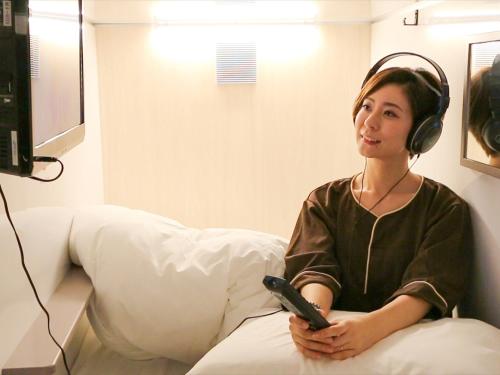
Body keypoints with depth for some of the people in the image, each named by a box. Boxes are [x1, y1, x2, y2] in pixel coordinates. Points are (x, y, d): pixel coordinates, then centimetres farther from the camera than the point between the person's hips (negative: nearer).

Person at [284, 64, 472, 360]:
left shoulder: (446, 210, 0)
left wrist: (371, 327, -33)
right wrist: (313, 314, -29)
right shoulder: (324, 201, 8)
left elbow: (427, 289, -13)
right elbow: (315, 269, -6)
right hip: (334, 338, 1)